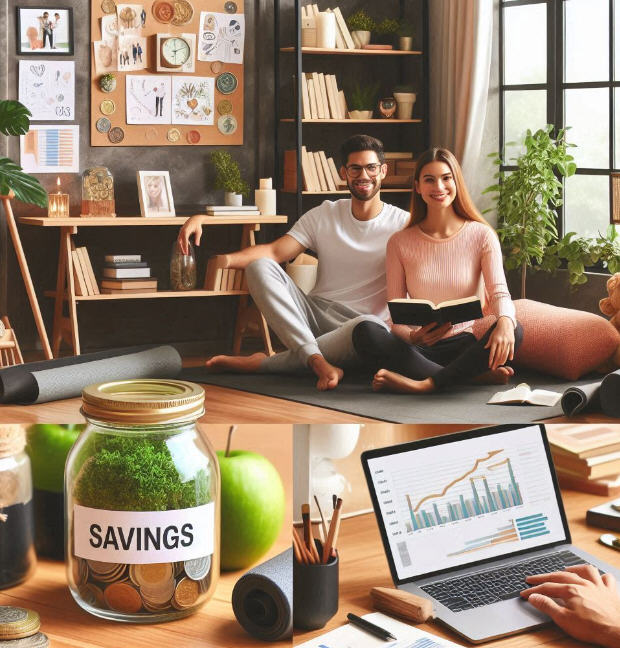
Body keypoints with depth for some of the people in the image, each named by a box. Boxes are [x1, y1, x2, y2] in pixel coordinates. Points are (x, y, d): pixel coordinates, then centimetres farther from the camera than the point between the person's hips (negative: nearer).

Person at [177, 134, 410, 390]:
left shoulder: (401, 223, 2)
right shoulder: (323, 215, 9)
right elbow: (275, 251, -4)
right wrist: (224, 260, -22)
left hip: (356, 321, -3)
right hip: (314, 312, 3)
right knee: (259, 267, -20)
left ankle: (261, 364, -29)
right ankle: (317, 361, -37)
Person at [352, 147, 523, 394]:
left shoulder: (481, 235, 5)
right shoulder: (400, 243, 7)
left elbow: (499, 292, -7)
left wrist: (505, 321, -32)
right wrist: (413, 337, -21)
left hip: (464, 344, -1)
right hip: (418, 348, 1)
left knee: (513, 332, -31)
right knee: (364, 331, -29)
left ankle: (423, 384, -38)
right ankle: (477, 375, -29)